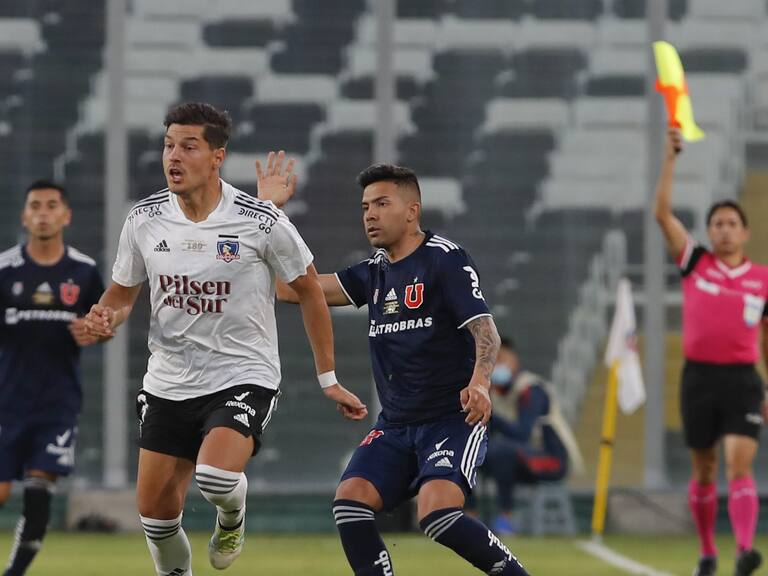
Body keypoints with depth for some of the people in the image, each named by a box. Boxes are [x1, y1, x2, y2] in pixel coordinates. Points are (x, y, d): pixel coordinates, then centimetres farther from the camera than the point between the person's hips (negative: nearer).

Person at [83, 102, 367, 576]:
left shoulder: (262, 222, -14)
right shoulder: (145, 220, -3)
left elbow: (309, 290, -1)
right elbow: (123, 290, 12)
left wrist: (328, 379, 2)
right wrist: (107, 316, -13)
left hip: (244, 377, -4)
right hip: (169, 383, 4)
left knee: (215, 476, -29)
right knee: (155, 507, 3)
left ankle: (232, 518, 8)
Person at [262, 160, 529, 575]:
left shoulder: (445, 260, -7)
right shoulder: (374, 272, 13)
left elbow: (484, 330, -16)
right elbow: (289, 288, 13)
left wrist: (479, 381, -36)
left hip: (453, 418, -7)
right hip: (395, 424, 7)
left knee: (436, 513, -27)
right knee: (350, 499, -16)